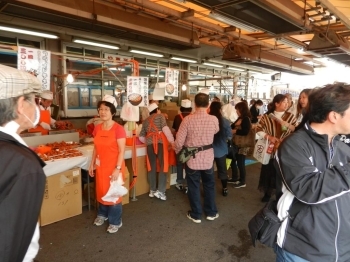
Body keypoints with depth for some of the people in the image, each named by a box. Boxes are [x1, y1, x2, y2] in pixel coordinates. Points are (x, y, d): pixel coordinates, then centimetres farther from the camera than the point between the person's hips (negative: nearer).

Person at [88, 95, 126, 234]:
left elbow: (121, 151, -16)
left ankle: (115, 221, 24)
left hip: (114, 166, -6)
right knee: (101, 191, 20)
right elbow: (96, 148, 12)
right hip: (100, 165, 6)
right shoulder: (97, 128, 3)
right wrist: (92, 164, 12)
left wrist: (118, 169, -20)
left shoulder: (118, 129, -17)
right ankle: (102, 214, 43)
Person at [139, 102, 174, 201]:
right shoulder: (160, 116, 9)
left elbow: (141, 137, 20)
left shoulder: (145, 121, 24)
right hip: (160, 142, -5)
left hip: (149, 143, 5)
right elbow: (165, 129, -8)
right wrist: (172, 141, -8)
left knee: (152, 167, 11)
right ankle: (160, 191, -4)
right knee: (163, 166, 0)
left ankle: (152, 190, 18)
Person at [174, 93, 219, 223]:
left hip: (192, 158, -2)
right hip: (208, 158, 2)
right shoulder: (214, 119, -10)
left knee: (194, 187, 13)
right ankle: (211, 212, 34)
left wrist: (178, 151, 7)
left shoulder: (188, 119, -17)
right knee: (209, 185, 20)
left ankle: (196, 215, 26)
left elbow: (179, 141, -14)